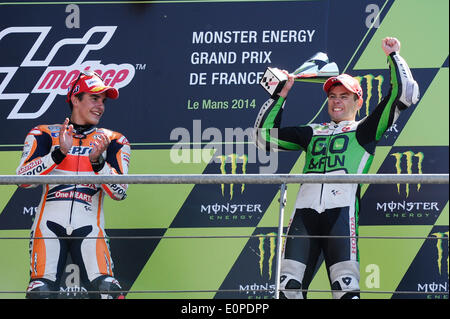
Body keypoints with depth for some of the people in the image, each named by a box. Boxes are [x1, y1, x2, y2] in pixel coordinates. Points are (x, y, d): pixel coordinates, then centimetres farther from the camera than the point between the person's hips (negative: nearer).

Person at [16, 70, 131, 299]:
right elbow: (23, 178, -4)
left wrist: (98, 161, -14)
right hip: (49, 222, -1)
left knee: (107, 287, -20)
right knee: (41, 290, -20)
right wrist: (59, 153, -16)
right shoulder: (44, 135, 11)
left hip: (89, 227, 1)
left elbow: (120, 192, 2)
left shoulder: (113, 141, 15)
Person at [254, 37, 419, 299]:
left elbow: (404, 94, 11)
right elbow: (264, 135, 33)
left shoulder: (363, 130, 18)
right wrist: (280, 95, 31)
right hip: (305, 212, 4)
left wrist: (393, 56, 15)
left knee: (345, 288, -16)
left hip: (342, 211, -4)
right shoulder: (312, 133, 29)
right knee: (289, 287, -8)